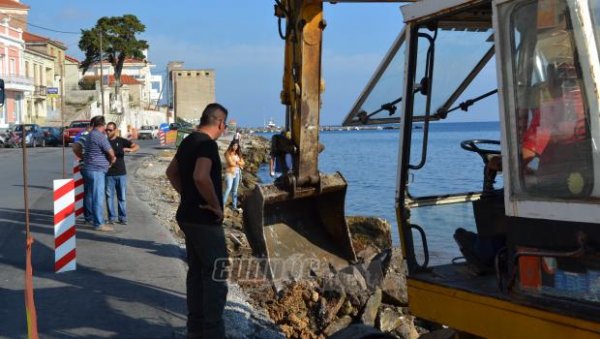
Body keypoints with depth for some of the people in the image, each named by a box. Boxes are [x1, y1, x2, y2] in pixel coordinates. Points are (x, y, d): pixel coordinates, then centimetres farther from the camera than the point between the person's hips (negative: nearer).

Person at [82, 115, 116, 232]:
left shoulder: (91, 135, 16)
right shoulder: (100, 136, -15)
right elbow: (111, 152, -12)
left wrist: (111, 158, 13)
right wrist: (112, 160, 9)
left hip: (90, 169, 10)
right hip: (97, 170, -10)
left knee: (92, 196, 16)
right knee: (98, 197, -7)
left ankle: (94, 218, 25)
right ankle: (99, 224, -6)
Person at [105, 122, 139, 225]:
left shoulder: (121, 141, 3)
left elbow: (137, 146, -3)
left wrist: (131, 149, -25)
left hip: (121, 173, 0)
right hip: (109, 174, 0)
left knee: (122, 197, 5)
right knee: (109, 196, 3)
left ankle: (123, 218, 14)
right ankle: (112, 217, 13)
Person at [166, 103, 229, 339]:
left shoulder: (188, 141, 11)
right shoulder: (207, 144, -18)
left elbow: (171, 172, 22)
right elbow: (201, 177, -34)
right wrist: (215, 205, -21)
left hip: (189, 217, 10)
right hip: (205, 220, -10)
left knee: (196, 272, 16)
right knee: (216, 275, -2)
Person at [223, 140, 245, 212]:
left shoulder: (238, 153, 11)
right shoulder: (228, 153, -7)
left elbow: (242, 163, 7)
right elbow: (231, 163, -16)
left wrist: (236, 162, -9)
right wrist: (238, 164, -2)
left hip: (237, 172, 6)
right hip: (230, 172, -6)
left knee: (235, 190, 9)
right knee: (229, 188, -15)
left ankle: (234, 206, 14)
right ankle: (223, 204, -11)